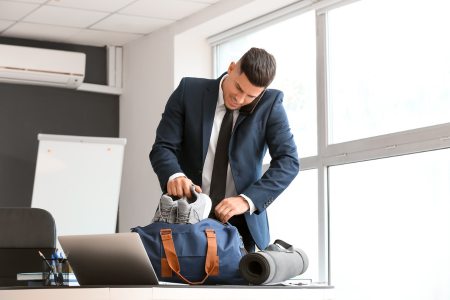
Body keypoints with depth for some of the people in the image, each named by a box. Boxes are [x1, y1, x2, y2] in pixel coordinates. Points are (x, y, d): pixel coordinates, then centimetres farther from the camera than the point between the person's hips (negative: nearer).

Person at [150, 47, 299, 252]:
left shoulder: (270, 104, -5)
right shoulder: (189, 91, -4)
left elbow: (288, 161, -12)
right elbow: (163, 147, -5)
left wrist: (246, 200, -25)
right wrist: (174, 175, -29)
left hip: (241, 222, 0)